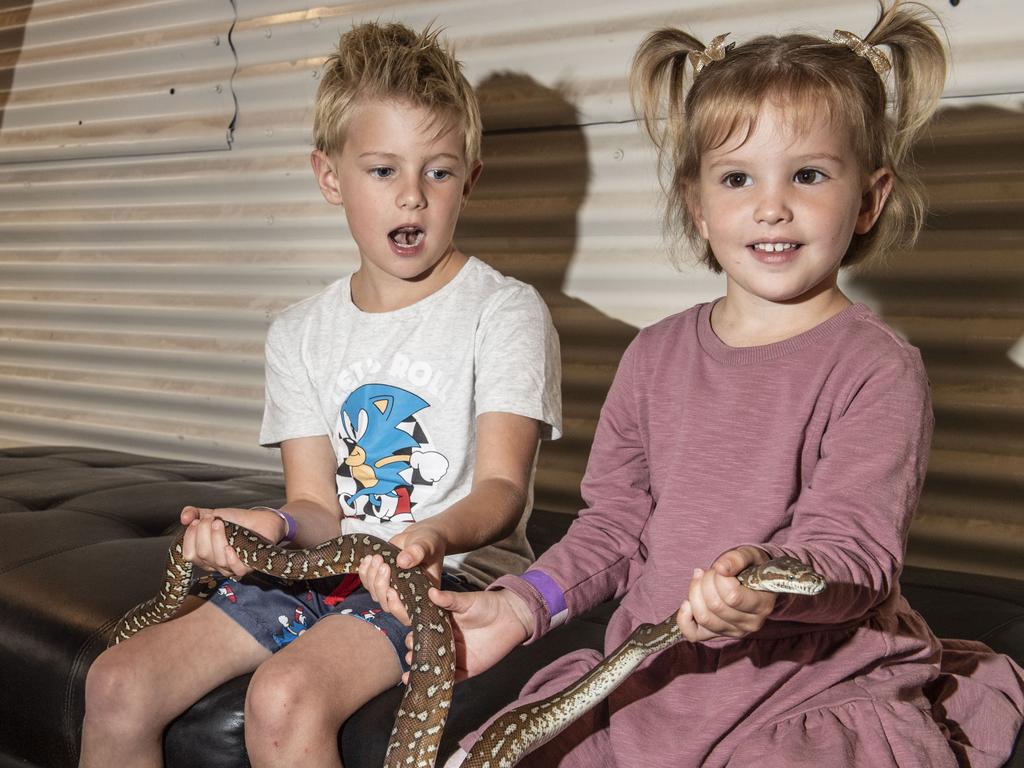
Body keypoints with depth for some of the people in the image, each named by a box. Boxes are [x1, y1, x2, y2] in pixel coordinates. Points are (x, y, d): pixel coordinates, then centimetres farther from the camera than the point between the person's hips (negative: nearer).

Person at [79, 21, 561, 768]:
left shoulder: (505, 310, -5)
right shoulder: (300, 333, 10)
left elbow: (502, 488, -14)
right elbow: (319, 510, 5)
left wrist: (434, 536, -37)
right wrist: (275, 527, -20)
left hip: (452, 571, -5)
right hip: (329, 567, 5)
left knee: (287, 696, -31)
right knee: (118, 683, -9)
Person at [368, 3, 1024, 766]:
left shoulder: (877, 369, -9)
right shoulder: (657, 357, 8)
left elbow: (855, 546, -16)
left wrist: (768, 581, -38)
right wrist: (524, 602, -1)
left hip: (819, 697, -4)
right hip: (649, 683, 5)